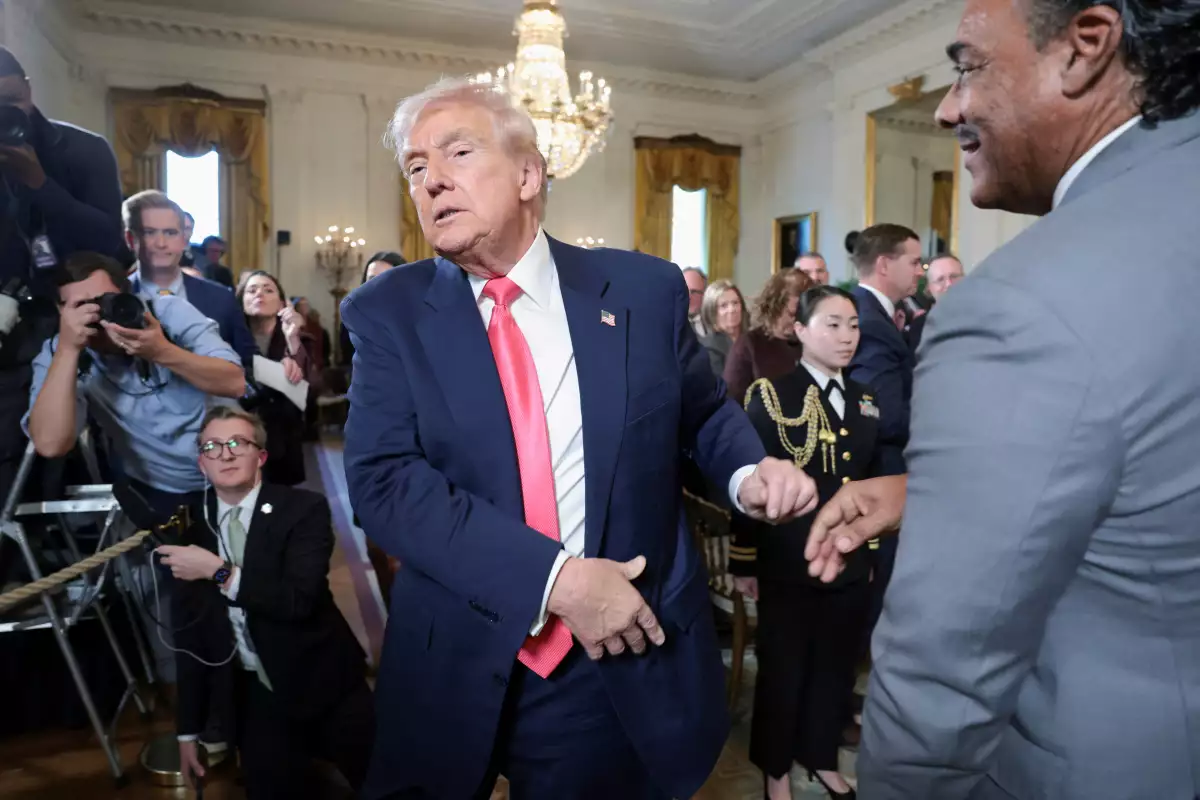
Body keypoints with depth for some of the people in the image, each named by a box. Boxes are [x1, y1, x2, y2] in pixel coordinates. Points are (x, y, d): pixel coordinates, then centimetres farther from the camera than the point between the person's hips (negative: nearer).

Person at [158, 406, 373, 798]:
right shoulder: (192, 528, 2)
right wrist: (189, 729, 10)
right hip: (254, 696, 3)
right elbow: (188, 635, 8)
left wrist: (220, 572, -21)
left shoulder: (304, 508, -10)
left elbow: (301, 599, -22)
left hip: (323, 685, -2)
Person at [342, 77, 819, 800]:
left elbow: (705, 412, 12)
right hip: (459, 670, 0)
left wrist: (748, 471, -10)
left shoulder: (645, 290, -2)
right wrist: (556, 578, -22)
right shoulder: (387, 313, -3)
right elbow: (383, 479, -14)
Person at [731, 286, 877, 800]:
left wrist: (874, 553, 13)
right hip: (789, 564, -5)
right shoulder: (772, 396, -8)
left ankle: (821, 756, 38)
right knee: (783, 669, 9)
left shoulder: (865, 401, 9)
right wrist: (744, 562, -11)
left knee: (836, 666, 16)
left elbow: (871, 482, 14)